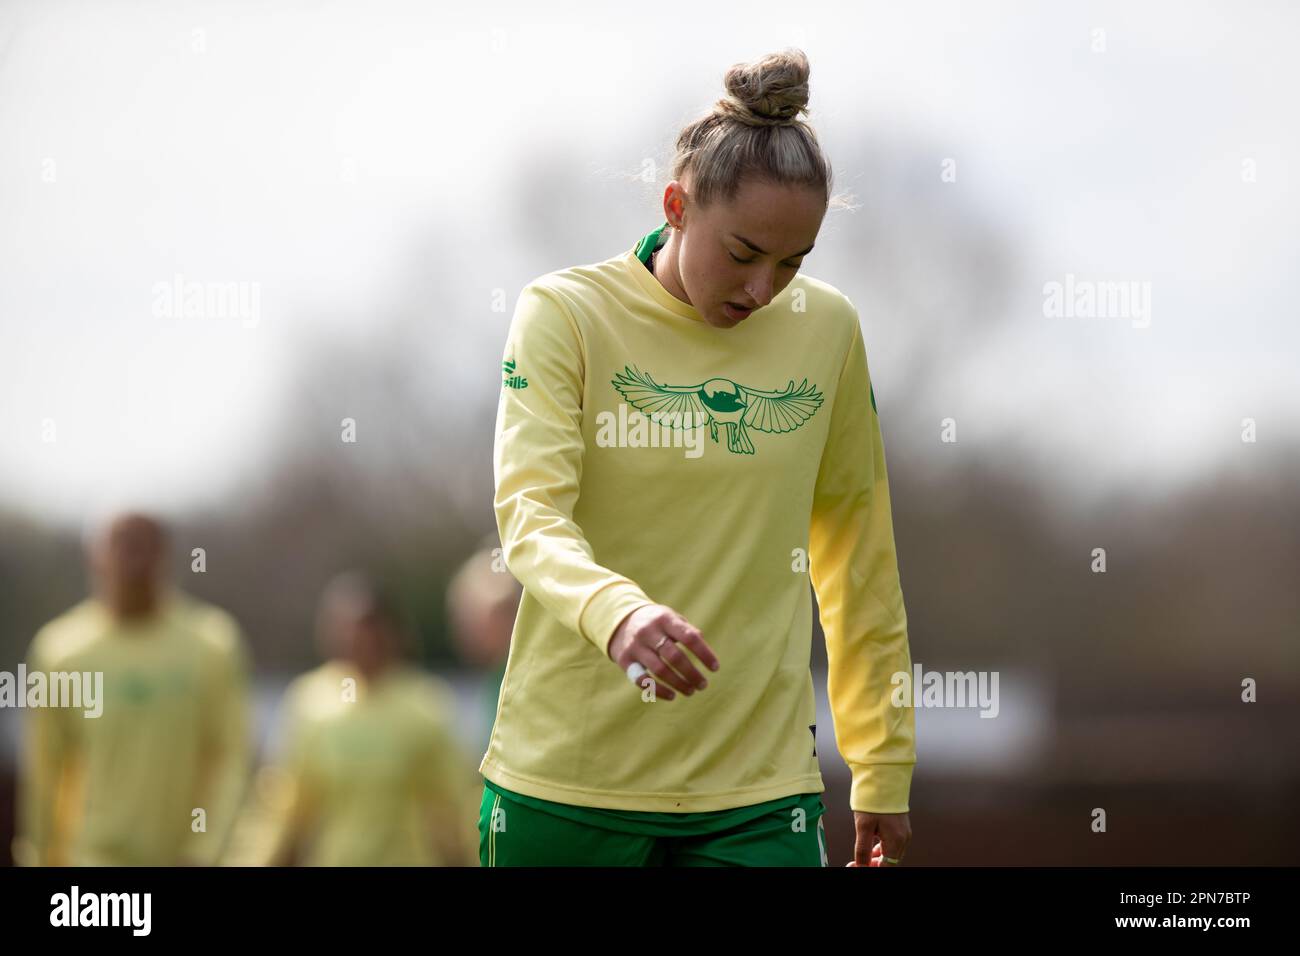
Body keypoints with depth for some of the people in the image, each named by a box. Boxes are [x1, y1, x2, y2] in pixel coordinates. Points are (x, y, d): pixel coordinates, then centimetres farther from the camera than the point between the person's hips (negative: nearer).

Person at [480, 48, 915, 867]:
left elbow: (858, 560, 12)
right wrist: (616, 612, -37)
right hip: (565, 785, -2)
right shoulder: (565, 313, -3)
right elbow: (530, 512, -16)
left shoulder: (828, 329, 6)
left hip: (757, 797, 2)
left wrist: (885, 770, 11)